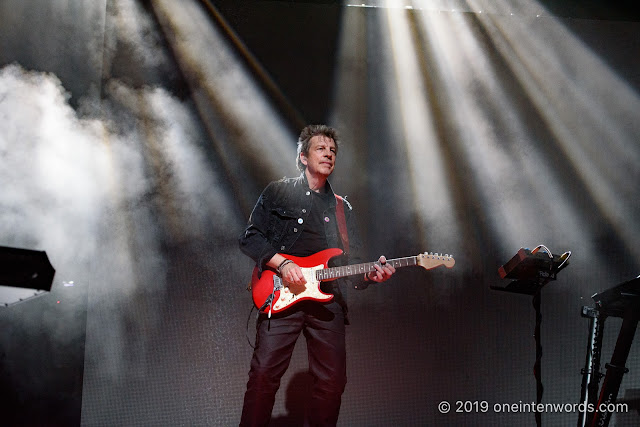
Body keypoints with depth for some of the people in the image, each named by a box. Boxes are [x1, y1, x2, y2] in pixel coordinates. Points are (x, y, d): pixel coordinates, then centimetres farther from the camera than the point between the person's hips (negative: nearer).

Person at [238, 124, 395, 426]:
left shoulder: (342, 208, 21)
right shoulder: (278, 192, 11)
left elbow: (352, 261, 18)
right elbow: (250, 238, 4)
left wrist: (370, 273, -4)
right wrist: (282, 263, -11)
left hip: (327, 299, 4)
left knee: (332, 381, -1)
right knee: (264, 373, -13)